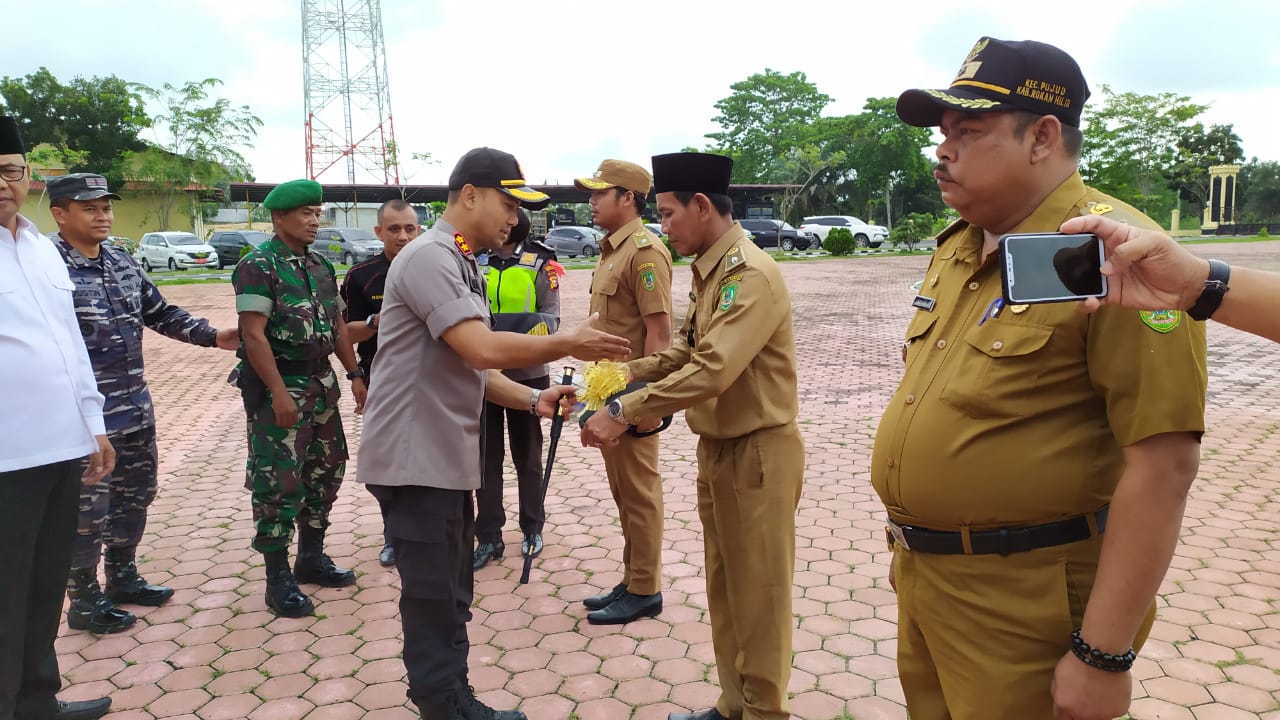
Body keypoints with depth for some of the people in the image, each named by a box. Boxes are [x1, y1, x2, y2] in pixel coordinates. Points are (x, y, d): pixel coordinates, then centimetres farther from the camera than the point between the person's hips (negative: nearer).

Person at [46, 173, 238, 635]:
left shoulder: (123, 262, 9)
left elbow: (161, 314, 17)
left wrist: (212, 336, 5)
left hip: (135, 409, 8)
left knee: (135, 495, 19)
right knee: (87, 510, 4)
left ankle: (122, 575, 37)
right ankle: (83, 599, 21)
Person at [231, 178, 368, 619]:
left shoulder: (320, 266, 12)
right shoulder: (258, 266, -11)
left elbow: (337, 325, 17)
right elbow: (254, 335, -18)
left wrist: (355, 374, 11)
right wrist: (279, 393, -23)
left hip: (321, 382, 8)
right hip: (278, 387, -8)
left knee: (326, 470, 13)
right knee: (279, 482, -3)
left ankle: (311, 557, 29)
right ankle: (278, 579, 9)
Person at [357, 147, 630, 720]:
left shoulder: (461, 265, 16)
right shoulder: (430, 257, -16)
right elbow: (483, 350, -27)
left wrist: (533, 400, 3)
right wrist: (567, 344, -15)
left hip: (446, 456, 10)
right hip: (415, 458, -10)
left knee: (450, 594, 18)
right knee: (433, 595, 1)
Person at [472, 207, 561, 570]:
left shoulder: (540, 263, -4)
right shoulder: (473, 260, 1)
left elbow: (551, 316, -8)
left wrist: (538, 330, -29)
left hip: (527, 373, -2)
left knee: (527, 456, 13)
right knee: (485, 457, 8)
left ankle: (532, 529, 29)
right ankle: (488, 537, 19)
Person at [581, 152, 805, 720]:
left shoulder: (751, 274, -21)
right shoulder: (709, 270, 10)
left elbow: (712, 370, -31)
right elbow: (685, 351, 15)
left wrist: (625, 411, -28)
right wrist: (625, 374, 2)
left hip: (758, 452, -9)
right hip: (716, 447, 10)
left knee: (757, 596, 5)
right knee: (723, 589, 19)